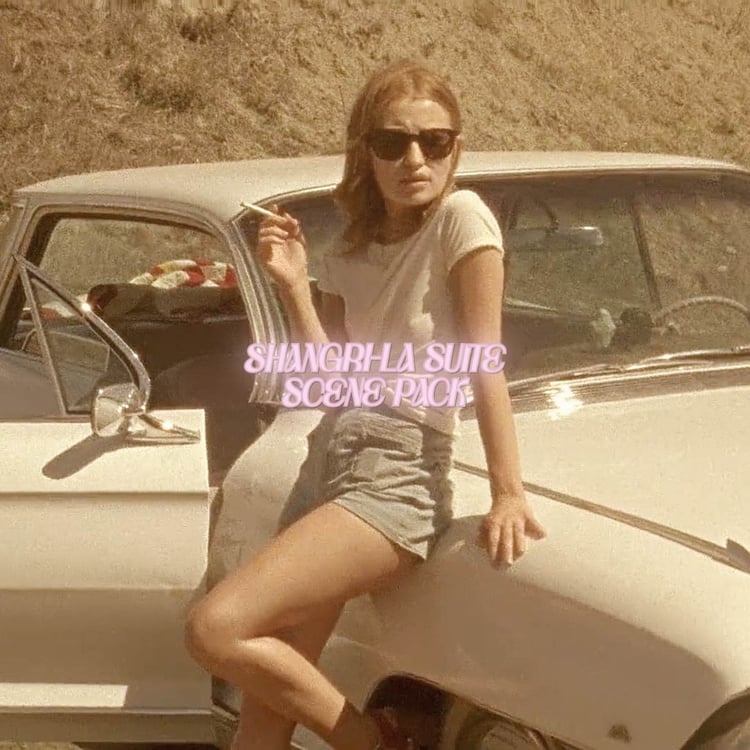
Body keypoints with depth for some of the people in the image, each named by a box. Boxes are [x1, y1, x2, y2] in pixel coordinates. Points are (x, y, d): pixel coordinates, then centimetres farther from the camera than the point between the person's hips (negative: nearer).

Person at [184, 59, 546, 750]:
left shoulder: (461, 217, -4)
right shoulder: (353, 254, 16)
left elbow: (485, 360, -9)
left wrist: (509, 493, -14)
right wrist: (293, 284, -2)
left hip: (397, 476, -7)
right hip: (328, 463, 7)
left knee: (216, 631, -20)